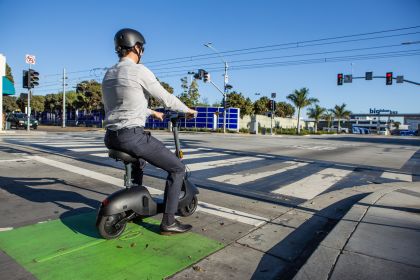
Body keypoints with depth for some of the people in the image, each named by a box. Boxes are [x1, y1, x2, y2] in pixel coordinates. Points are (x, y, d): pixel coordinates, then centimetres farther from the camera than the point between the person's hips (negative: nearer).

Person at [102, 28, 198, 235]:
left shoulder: (108, 75, 16)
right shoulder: (139, 71, -9)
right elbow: (166, 98, -5)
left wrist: (151, 112, 36)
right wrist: (188, 110, 12)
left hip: (110, 138, 9)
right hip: (132, 136, -9)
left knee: (139, 159, 38)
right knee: (177, 168, 2)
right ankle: (168, 222, 5)